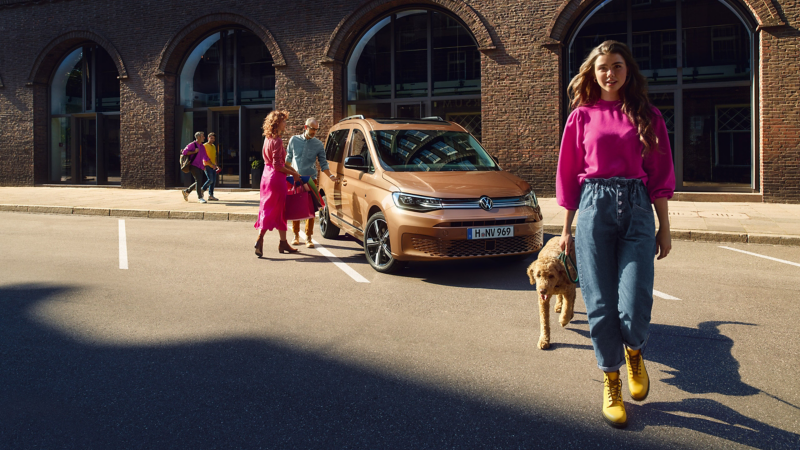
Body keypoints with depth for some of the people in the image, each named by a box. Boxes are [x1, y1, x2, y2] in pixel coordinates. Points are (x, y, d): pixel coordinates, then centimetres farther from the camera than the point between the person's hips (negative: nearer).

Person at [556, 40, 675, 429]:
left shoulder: (647, 116, 11)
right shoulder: (582, 116, 9)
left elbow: (660, 175, 10)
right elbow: (569, 174, 11)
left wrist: (664, 229, 6)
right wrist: (567, 228, 9)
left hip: (636, 208, 0)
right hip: (595, 206, 0)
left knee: (634, 307, -10)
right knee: (601, 304, 0)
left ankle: (634, 353, 26)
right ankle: (611, 382, 20)